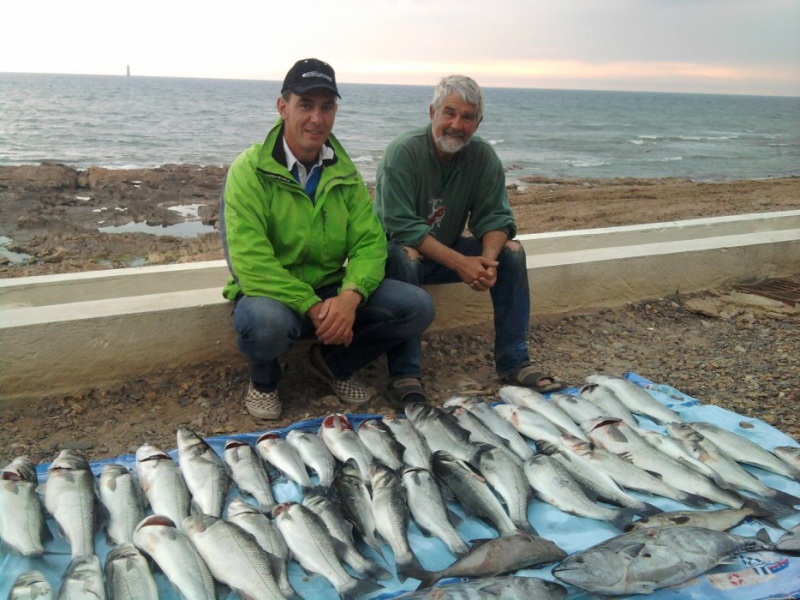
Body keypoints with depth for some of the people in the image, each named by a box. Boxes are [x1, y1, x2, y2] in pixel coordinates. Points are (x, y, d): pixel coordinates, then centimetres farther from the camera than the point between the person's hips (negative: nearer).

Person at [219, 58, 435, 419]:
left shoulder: (344, 171, 3)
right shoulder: (250, 170, -13)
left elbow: (370, 242, -5)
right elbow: (250, 261, -22)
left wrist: (349, 298, -25)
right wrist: (313, 307, -28)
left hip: (333, 296, 5)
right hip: (272, 294, -4)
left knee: (417, 307, -14)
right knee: (267, 320, -40)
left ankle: (332, 363, 11)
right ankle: (263, 380, -1)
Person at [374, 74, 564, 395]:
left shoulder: (483, 157, -5)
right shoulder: (403, 152, -20)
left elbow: (495, 218, -7)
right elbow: (401, 227, -27)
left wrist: (488, 259, -29)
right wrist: (460, 263, -33)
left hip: (448, 250, 5)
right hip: (397, 249, -5)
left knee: (511, 250, -13)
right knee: (405, 257, -37)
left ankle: (513, 362, -10)